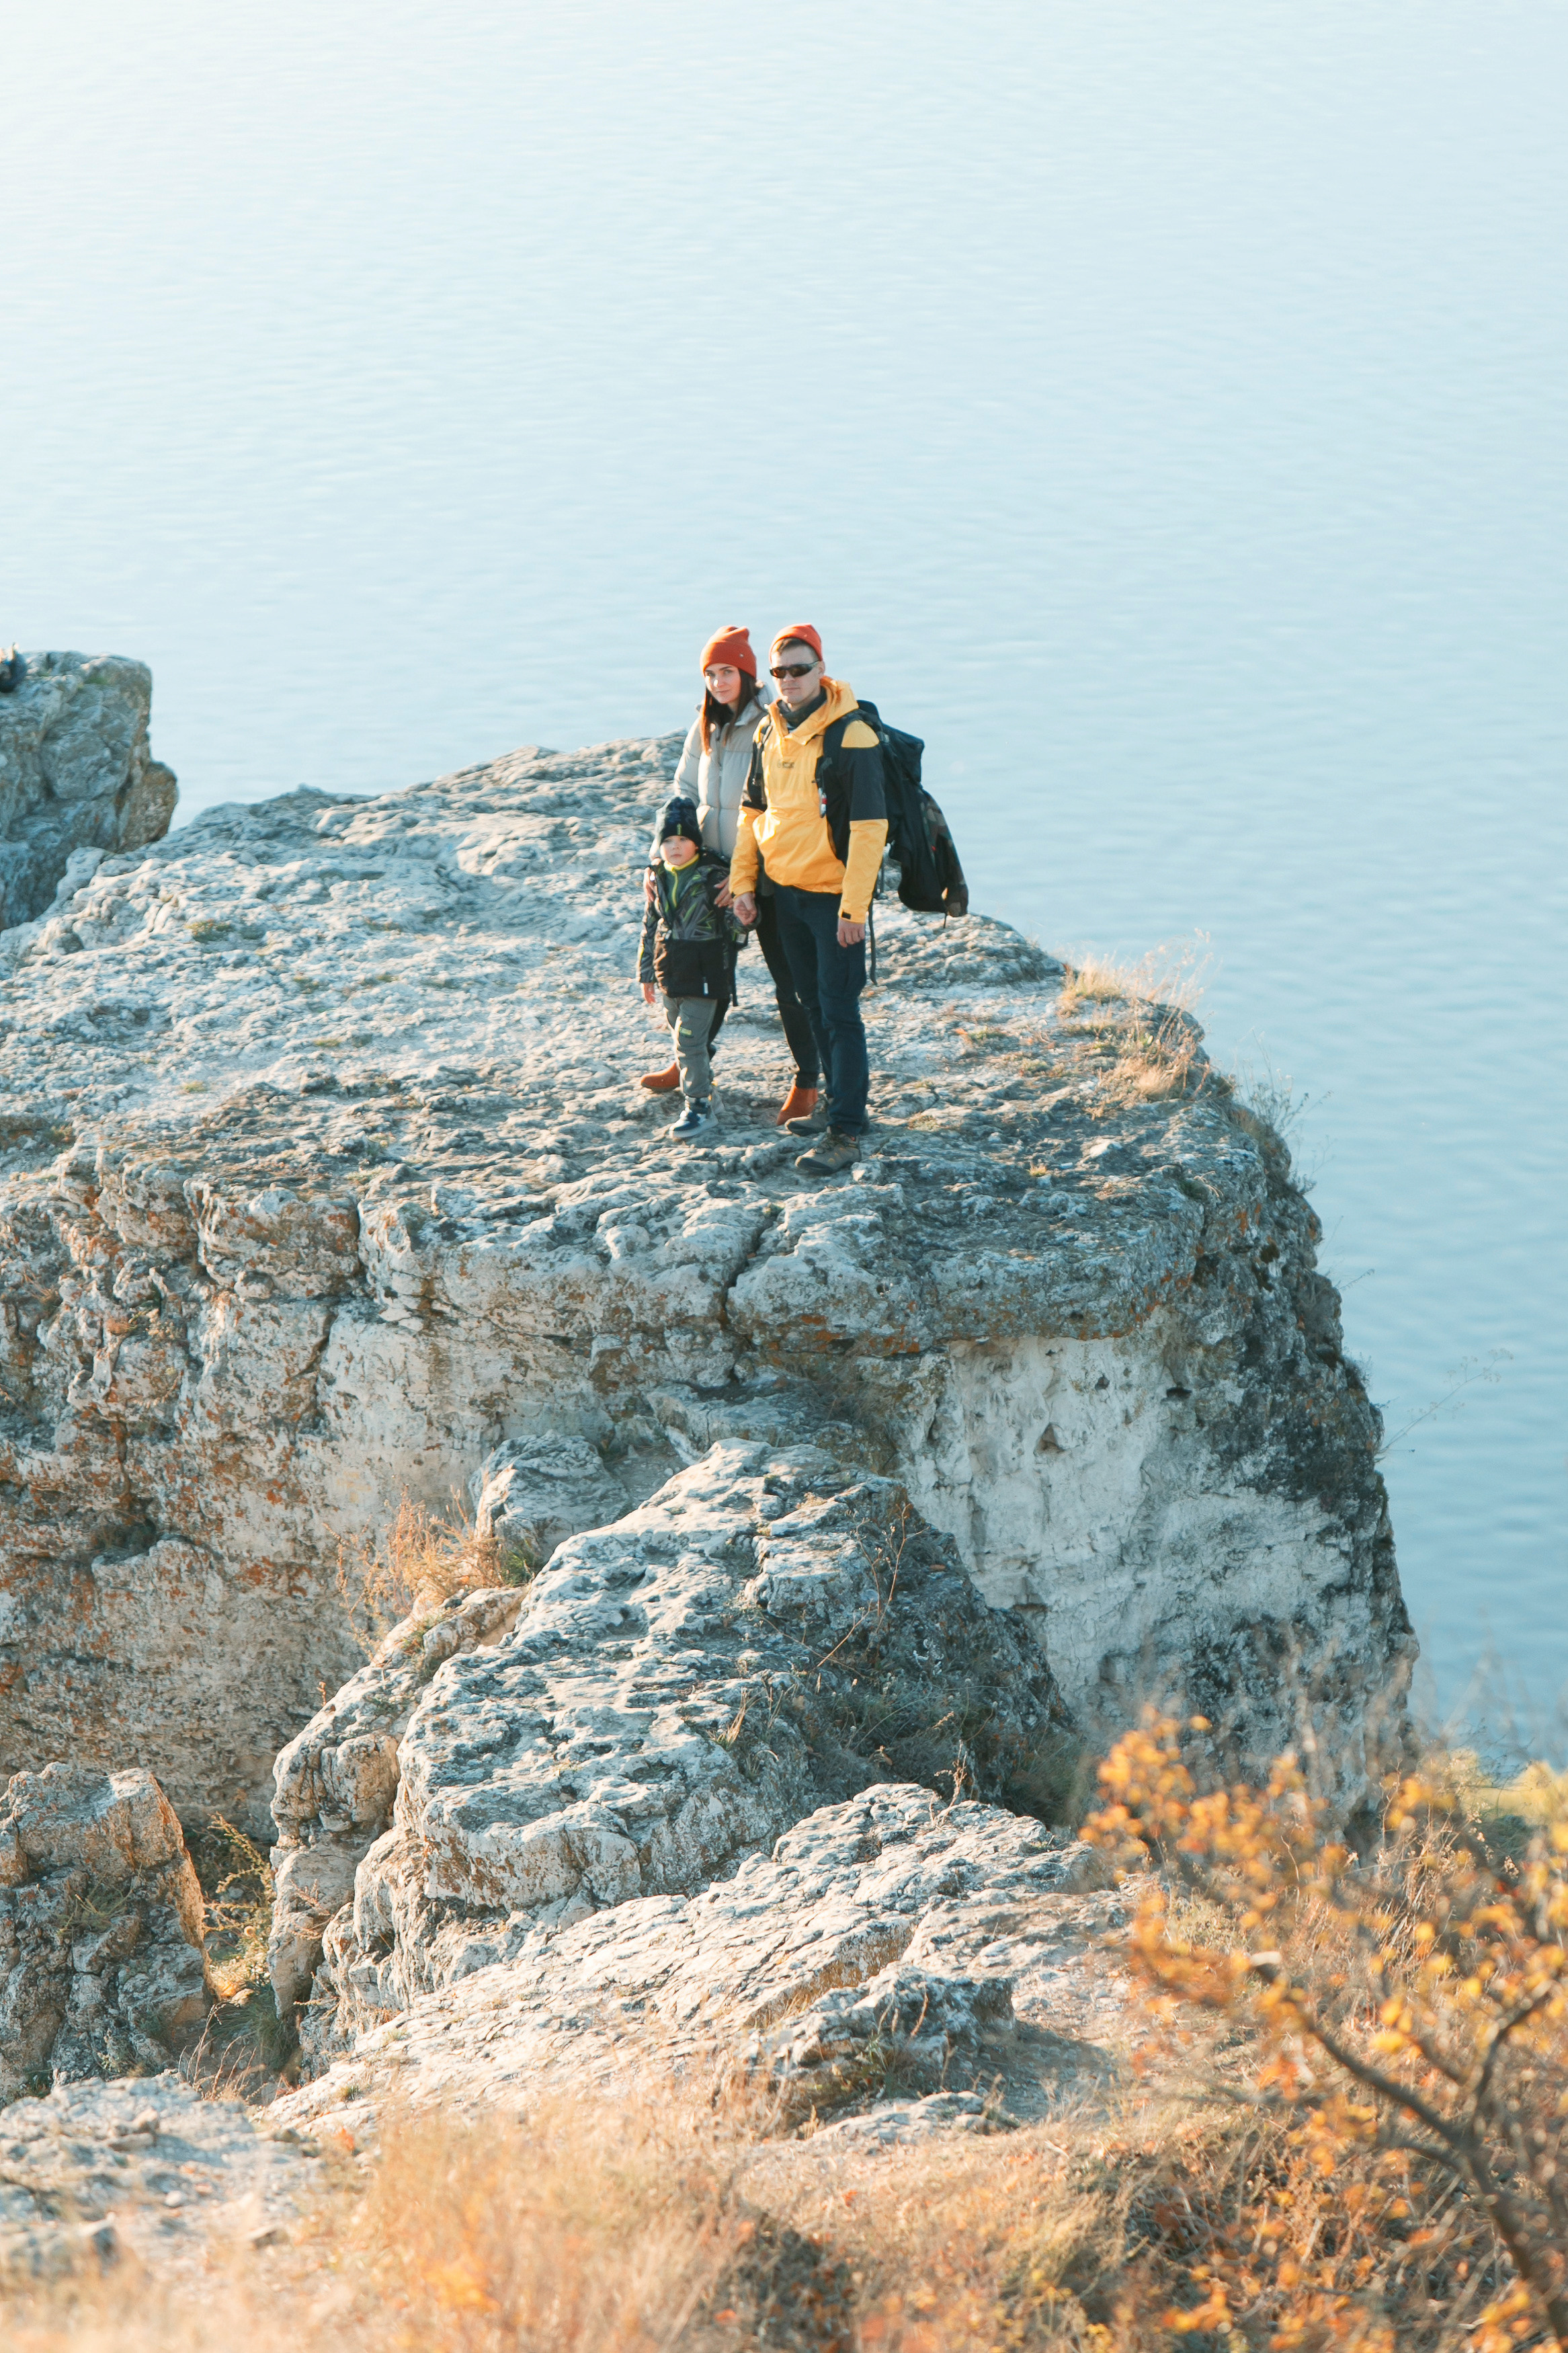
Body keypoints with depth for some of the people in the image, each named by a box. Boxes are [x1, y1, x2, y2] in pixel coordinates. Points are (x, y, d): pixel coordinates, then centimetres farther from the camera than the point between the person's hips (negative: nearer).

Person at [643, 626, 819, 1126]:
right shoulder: (705, 730, 7)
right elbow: (683, 797, 15)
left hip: (768, 877, -7)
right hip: (717, 874, 7)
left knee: (788, 980, 0)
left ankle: (807, 1081, 9)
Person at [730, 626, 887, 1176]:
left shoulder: (851, 737, -17)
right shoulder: (769, 733, 5)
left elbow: (869, 826, -18)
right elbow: (753, 812, 15)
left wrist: (854, 907, -20)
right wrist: (743, 882, 9)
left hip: (834, 895, -7)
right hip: (787, 892, 7)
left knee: (839, 1012, -6)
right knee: (814, 1005, 17)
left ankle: (846, 1132, -4)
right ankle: (844, 1101, 31)